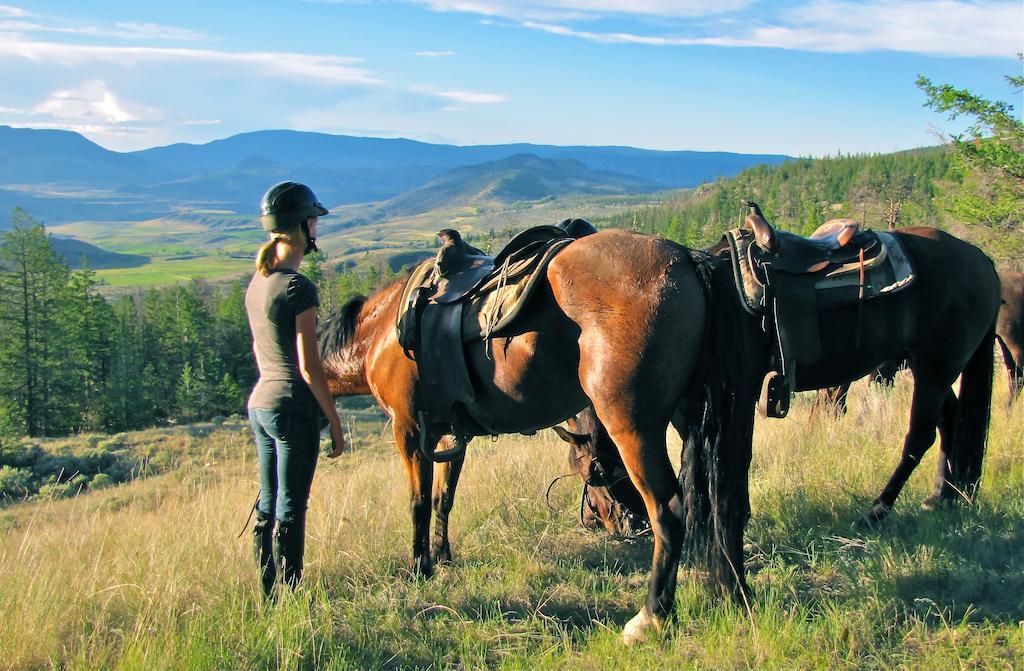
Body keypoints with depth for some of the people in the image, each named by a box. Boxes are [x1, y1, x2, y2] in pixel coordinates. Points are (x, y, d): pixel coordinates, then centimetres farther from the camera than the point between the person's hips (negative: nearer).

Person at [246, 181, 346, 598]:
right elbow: (309, 366, -16)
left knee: (267, 508, 15)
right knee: (290, 512, -1)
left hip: (259, 402, 9)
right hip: (294, 409, -9)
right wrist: (335, 422, -10)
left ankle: (269, 597, 24)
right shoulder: (298, 287, -16)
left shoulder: (257, 284, 9)